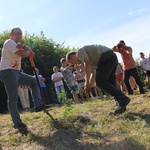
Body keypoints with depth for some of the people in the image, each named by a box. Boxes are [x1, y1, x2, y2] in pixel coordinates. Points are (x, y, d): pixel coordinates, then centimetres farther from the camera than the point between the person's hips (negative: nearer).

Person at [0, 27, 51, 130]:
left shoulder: (17, 44, 20)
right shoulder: (10, 42, -10)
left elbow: (28, 50, 9)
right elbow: (23, 54, -21)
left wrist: (24, 46, -13)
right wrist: (29, 51, 0)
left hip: (16, 72, 10)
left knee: (34, 81, 12)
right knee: (13, 98, -9)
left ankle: (38, 105, 3)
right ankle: (18, 123, -4)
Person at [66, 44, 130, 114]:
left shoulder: (79, 51, 3)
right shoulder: (89, 59, 30)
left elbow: (87, 64, -12)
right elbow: (94, 73, 32)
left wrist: (87, 82, -8)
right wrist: (89, 86, 27)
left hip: (107, 57, -10)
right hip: (113, 56, 10)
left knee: (100, 82, -12)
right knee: (110, 82, 9)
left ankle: (123, 99, -16)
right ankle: (120, 105, 5)